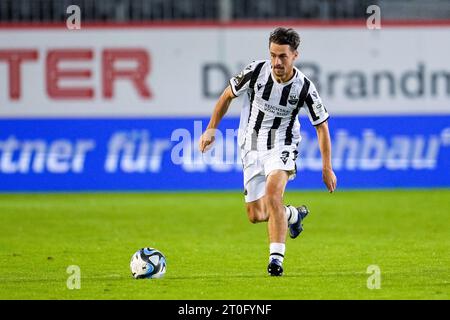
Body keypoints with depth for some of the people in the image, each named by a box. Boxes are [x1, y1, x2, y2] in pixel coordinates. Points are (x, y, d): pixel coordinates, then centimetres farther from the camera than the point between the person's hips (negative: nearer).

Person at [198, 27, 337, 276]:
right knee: (256, 216, 6)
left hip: (282, 146, -3)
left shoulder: (304, 87, -18)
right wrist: (211, 129, 3)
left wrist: (327, 167, -4)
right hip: (251, 148, 3)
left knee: (273, 192, -32)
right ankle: (293, 215, 39)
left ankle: (276, 257, -29)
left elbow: (321, 125, -5)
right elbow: (228, 95, 3)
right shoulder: (256, 71, -16)